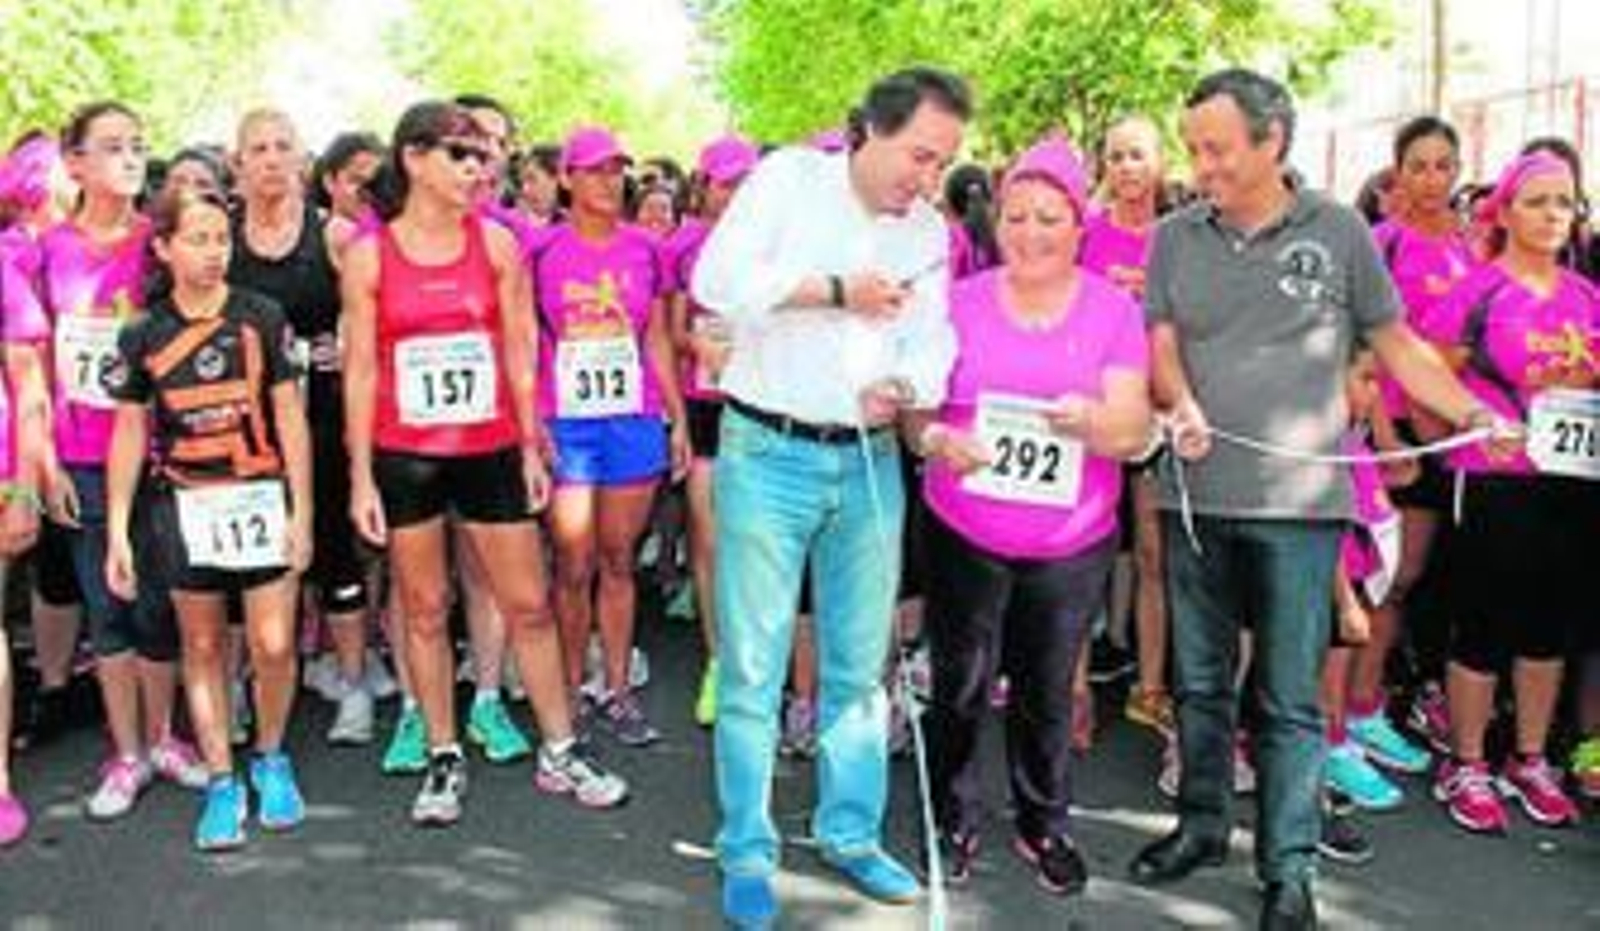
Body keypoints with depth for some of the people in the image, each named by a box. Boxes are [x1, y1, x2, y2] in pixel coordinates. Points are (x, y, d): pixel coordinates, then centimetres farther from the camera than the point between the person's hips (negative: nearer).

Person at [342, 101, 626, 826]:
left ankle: (559, 753, 18)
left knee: (528, 604, 5)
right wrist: (361, 476, -4)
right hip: (404, 458, -1)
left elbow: (520, 351, 5)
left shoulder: (496, 243, 3)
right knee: (424, 609, 8)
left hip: (491, 451, 1)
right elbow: (360, 371, -1)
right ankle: (444, 759, 22)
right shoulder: (369, 255, -1)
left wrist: (531, 445, 2)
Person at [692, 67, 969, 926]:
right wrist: (835, 291, -17)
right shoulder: (789, 177, -4)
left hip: (870, 461, 5)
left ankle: (851, 833, 28)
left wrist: (904, 387, -19)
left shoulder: (931, 232, 11)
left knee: (859, 664, 12)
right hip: (769, 453, -5)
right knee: (753, 667, 0)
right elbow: (716, 279, -15)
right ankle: (747, 853, 14)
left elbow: (932, 342, 3)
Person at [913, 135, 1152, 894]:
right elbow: (916, 402, 3)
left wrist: (1091, 420, -29)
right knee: (961, 684, 2)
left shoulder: (1115, 312, 0)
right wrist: (936, 439, -20)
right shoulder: (961, 303, 1)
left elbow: (1135, 430, -6)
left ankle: (1044, 825, 32)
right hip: (964, 535, 0)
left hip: (1071, 546, 0)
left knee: (1047, 691, 11)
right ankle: (953, 819, 24)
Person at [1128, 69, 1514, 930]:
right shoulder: (1175, 237, 7)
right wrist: (1179, 401, -17)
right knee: (1198, 682, 14)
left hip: (1298, 504, -3)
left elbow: (1395, 342, 8)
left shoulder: (1338, 231, 1)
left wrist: (1473, 414, -2)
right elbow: (1161, 343, 4)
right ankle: (1201, 824, 31)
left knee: (1290, 698, 2)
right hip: (1195, 496, 3)